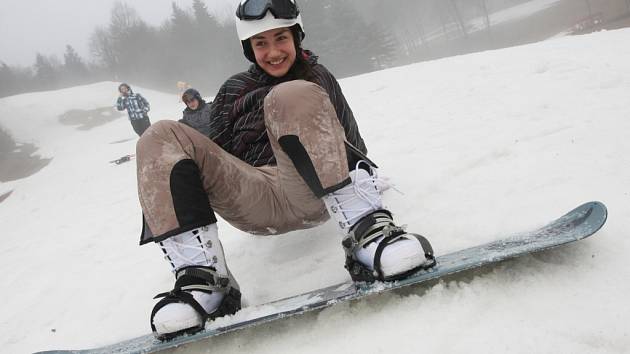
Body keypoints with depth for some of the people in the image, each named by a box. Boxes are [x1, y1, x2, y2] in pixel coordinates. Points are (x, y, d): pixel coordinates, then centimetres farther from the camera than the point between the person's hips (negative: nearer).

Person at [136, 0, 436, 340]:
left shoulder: (319, 79, 21)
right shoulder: (235, 89, 23)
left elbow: (352, 143, 25)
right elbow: (213, 151, 23)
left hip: (313, 195, -2)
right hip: (255, 205, 3)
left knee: (294, 96, -28)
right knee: (161, 138, -16)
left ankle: (368, 234, -38)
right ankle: (202, 278, -32)